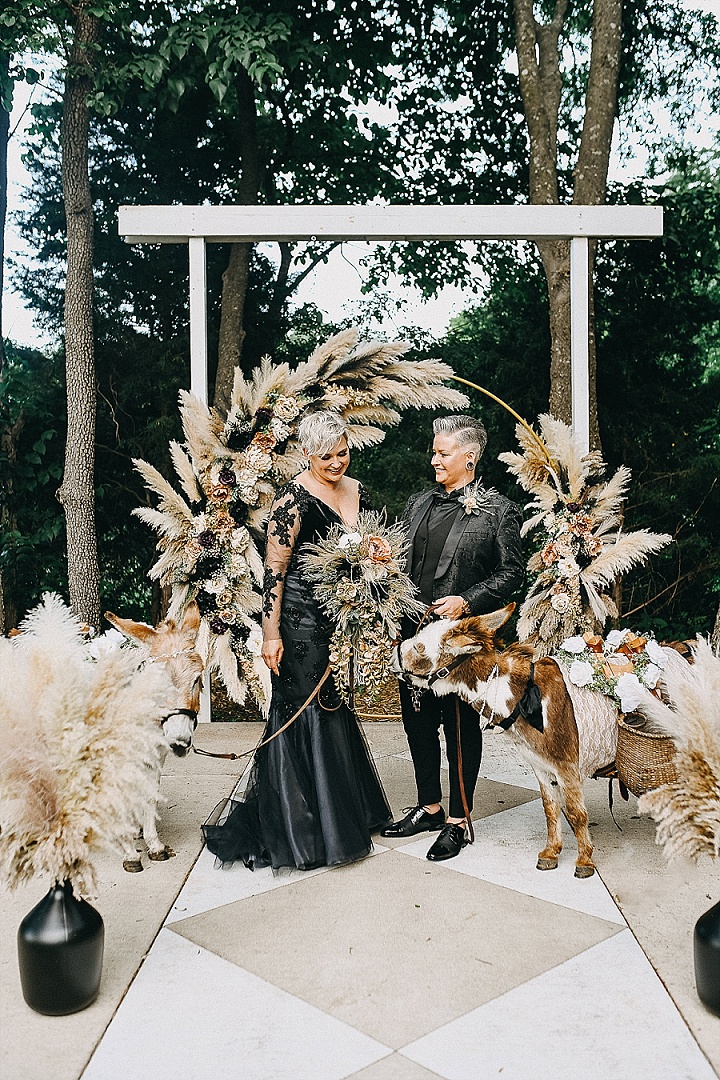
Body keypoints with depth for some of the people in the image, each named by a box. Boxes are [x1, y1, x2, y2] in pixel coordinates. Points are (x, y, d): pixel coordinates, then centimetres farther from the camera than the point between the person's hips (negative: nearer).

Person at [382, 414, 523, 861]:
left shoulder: (499, 510, -5)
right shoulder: (418, 504, 12)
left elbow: (511, 572, -6)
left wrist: (467, 601, -17)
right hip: (416, 631, 6)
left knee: (461, 727, 5)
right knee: (418, 721, 15)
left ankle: (458, 820, 20)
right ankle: (429, 807, 33)